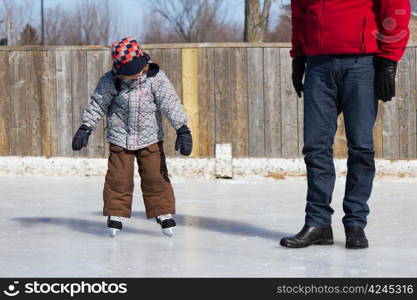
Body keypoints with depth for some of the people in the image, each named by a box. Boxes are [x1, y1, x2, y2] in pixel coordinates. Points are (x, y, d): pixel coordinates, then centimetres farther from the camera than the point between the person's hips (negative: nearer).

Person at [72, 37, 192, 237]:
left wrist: (182, 130, -18)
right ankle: (116, 215, 13)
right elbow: (97, 104, 2)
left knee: (155, 177, 0)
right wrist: (85, 128, 0)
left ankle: (164, 213, 13)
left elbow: (171, 103, -13)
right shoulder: (110, 81, -8)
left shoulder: (156, 78, -11)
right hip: (120, 138, 1)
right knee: (118, 179, 0)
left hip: (150, 138, 0)